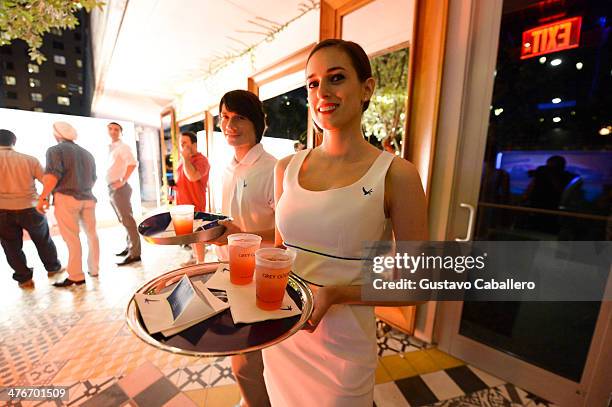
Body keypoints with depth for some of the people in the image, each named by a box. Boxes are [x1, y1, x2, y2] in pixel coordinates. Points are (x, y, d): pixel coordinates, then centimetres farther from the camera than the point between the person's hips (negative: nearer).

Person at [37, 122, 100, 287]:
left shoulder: (56, 150, -2)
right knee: (92, 234, 13)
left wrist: (43, 197, -9)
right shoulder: (87, 153, 17)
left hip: (66, 198, -6)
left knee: (72, 238, -3)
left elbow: (52, 175, -15)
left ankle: (76, 276, 2)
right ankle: (94, 268, 20)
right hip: (88, 198, 6)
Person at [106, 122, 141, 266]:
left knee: (127, 219, -11)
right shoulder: (110, 149, 20)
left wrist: (123, 181, -23)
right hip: (111, 188, 9)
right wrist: (110, 186, 13)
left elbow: (133, 163, -22)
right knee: (123, 219, 13)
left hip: (119, 188, -9)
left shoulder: (123, 147, -6)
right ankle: (129, 246, 23)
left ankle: (134, 253, -10)